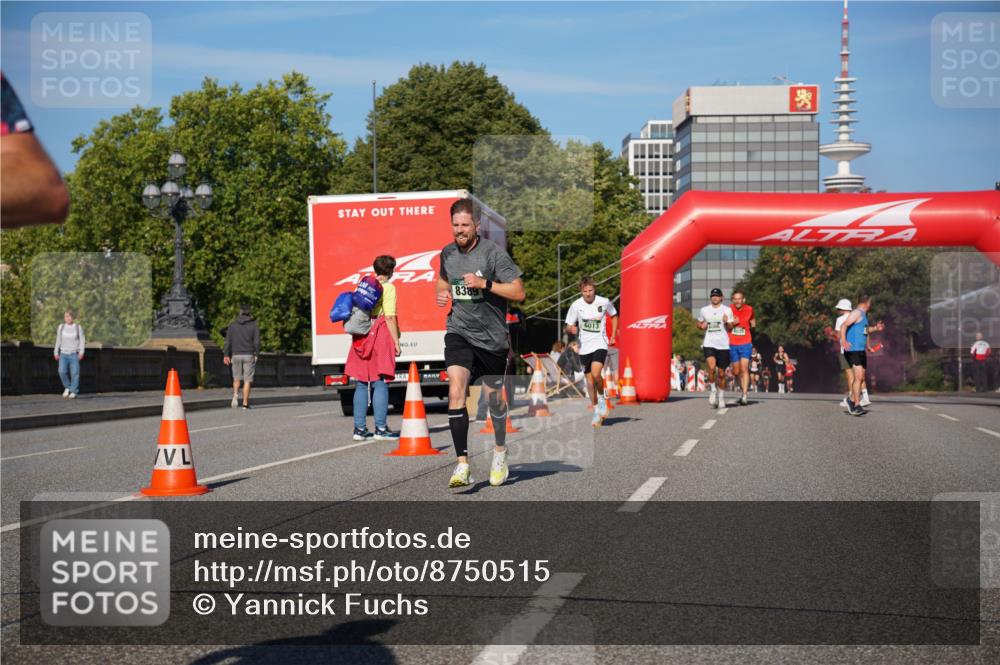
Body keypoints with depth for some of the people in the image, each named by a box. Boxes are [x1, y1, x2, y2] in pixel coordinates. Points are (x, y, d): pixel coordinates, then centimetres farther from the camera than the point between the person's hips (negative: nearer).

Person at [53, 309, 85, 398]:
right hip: (63, 354, 2)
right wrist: (56, 352, 8)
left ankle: (74, 392, -2)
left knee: (75, 373, -9)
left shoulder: (78, 327, 0)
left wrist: (81, 352, -12)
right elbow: (58, 340, 11)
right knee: (62, 372, -14)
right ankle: (67, 387, 9)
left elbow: (82, 340, 0)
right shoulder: (61, 327, 6)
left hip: (74, 354, -2)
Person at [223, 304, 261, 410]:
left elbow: (228, 341, 2)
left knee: (237, 378, 15)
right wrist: (256, 354, -1)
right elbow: (257, 342, -6)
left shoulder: (233, 325, 6)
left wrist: (226, 355, 2)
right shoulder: (254, 325, 0)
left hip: (236, 355, 2)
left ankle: (235, 395, -10)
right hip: (249, 355, -2)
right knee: (247, 380, 2)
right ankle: (245, 403, -1)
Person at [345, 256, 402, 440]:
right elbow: (390, 317, -10)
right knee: (380, 383, -4)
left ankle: (359, 428, 9)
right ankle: (381, 428, -5)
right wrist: (396, 342, -7)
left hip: (361, 336, 6)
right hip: (380, 336, -6)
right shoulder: (388, 288, -3)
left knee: (361, 384, 8)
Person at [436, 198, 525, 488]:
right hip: (458, 332, 3)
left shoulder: (493, 253, -12)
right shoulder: (447, 253, 4)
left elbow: (519, 292, -14)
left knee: (493, 397, 11)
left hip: (491, 336, -2)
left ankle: (500, 449, 40)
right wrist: (441, 293, 5)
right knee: (456, 391, -18)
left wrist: (485, 283, -24)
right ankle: (462, 465, -18)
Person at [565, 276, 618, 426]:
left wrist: (613, 336, 8)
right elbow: (568, 326, 3)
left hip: (600, 343, -2)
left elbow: (614, 316, 15)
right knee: (589, 379, 6)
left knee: (596, 373, -24)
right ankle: (596, 411, 21)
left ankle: (601, 399, 3)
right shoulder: (576, 305, -5)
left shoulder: (604, 302, -5)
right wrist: (571, 329, -21)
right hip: (584, 346, 2)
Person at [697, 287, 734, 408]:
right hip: (709, 343, 0)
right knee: (712, 367, -24)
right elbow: (699, 323, 24)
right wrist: (702, 326, 0)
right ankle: (712, 390, -3)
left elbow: (730, 328, 6)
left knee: (721, 373, 5)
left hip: (723, 345, 0)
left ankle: (721, 397, 22)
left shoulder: (727, 310, 5)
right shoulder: (704, 310, 10)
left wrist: (727, 322, -16)